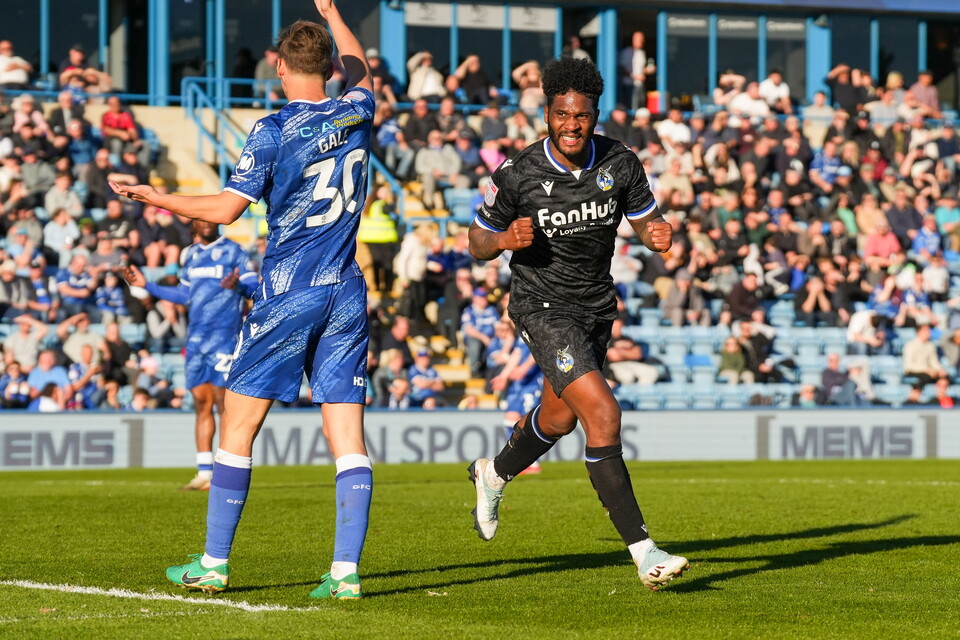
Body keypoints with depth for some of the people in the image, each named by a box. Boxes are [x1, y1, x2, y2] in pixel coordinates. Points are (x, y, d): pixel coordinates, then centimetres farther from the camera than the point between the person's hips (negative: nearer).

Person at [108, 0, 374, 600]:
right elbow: (361, 72, 29)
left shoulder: (274, 131, -9)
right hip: (347, 295, 4)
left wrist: (155, 197, 4)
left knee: (239, 425, 5)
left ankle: (214, 563, 9)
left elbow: (226, 209, -9)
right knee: (349, 439, 1)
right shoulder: (356, 116, 5)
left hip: (287, 296, -4)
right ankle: (346, 569, -7)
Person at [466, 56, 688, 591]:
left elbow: (647, 220, 3)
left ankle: (495, 474, 58)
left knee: (559, 417, 26)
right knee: (603, 414, -22)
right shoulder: (517, 175, -17)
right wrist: (506, 240, -26)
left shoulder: (620, 163, -8)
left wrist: (660, 234, -20)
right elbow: (478, 241, -3)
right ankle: (641, 549, -21)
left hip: (597, 304, 6)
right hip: (543, 307, -6)